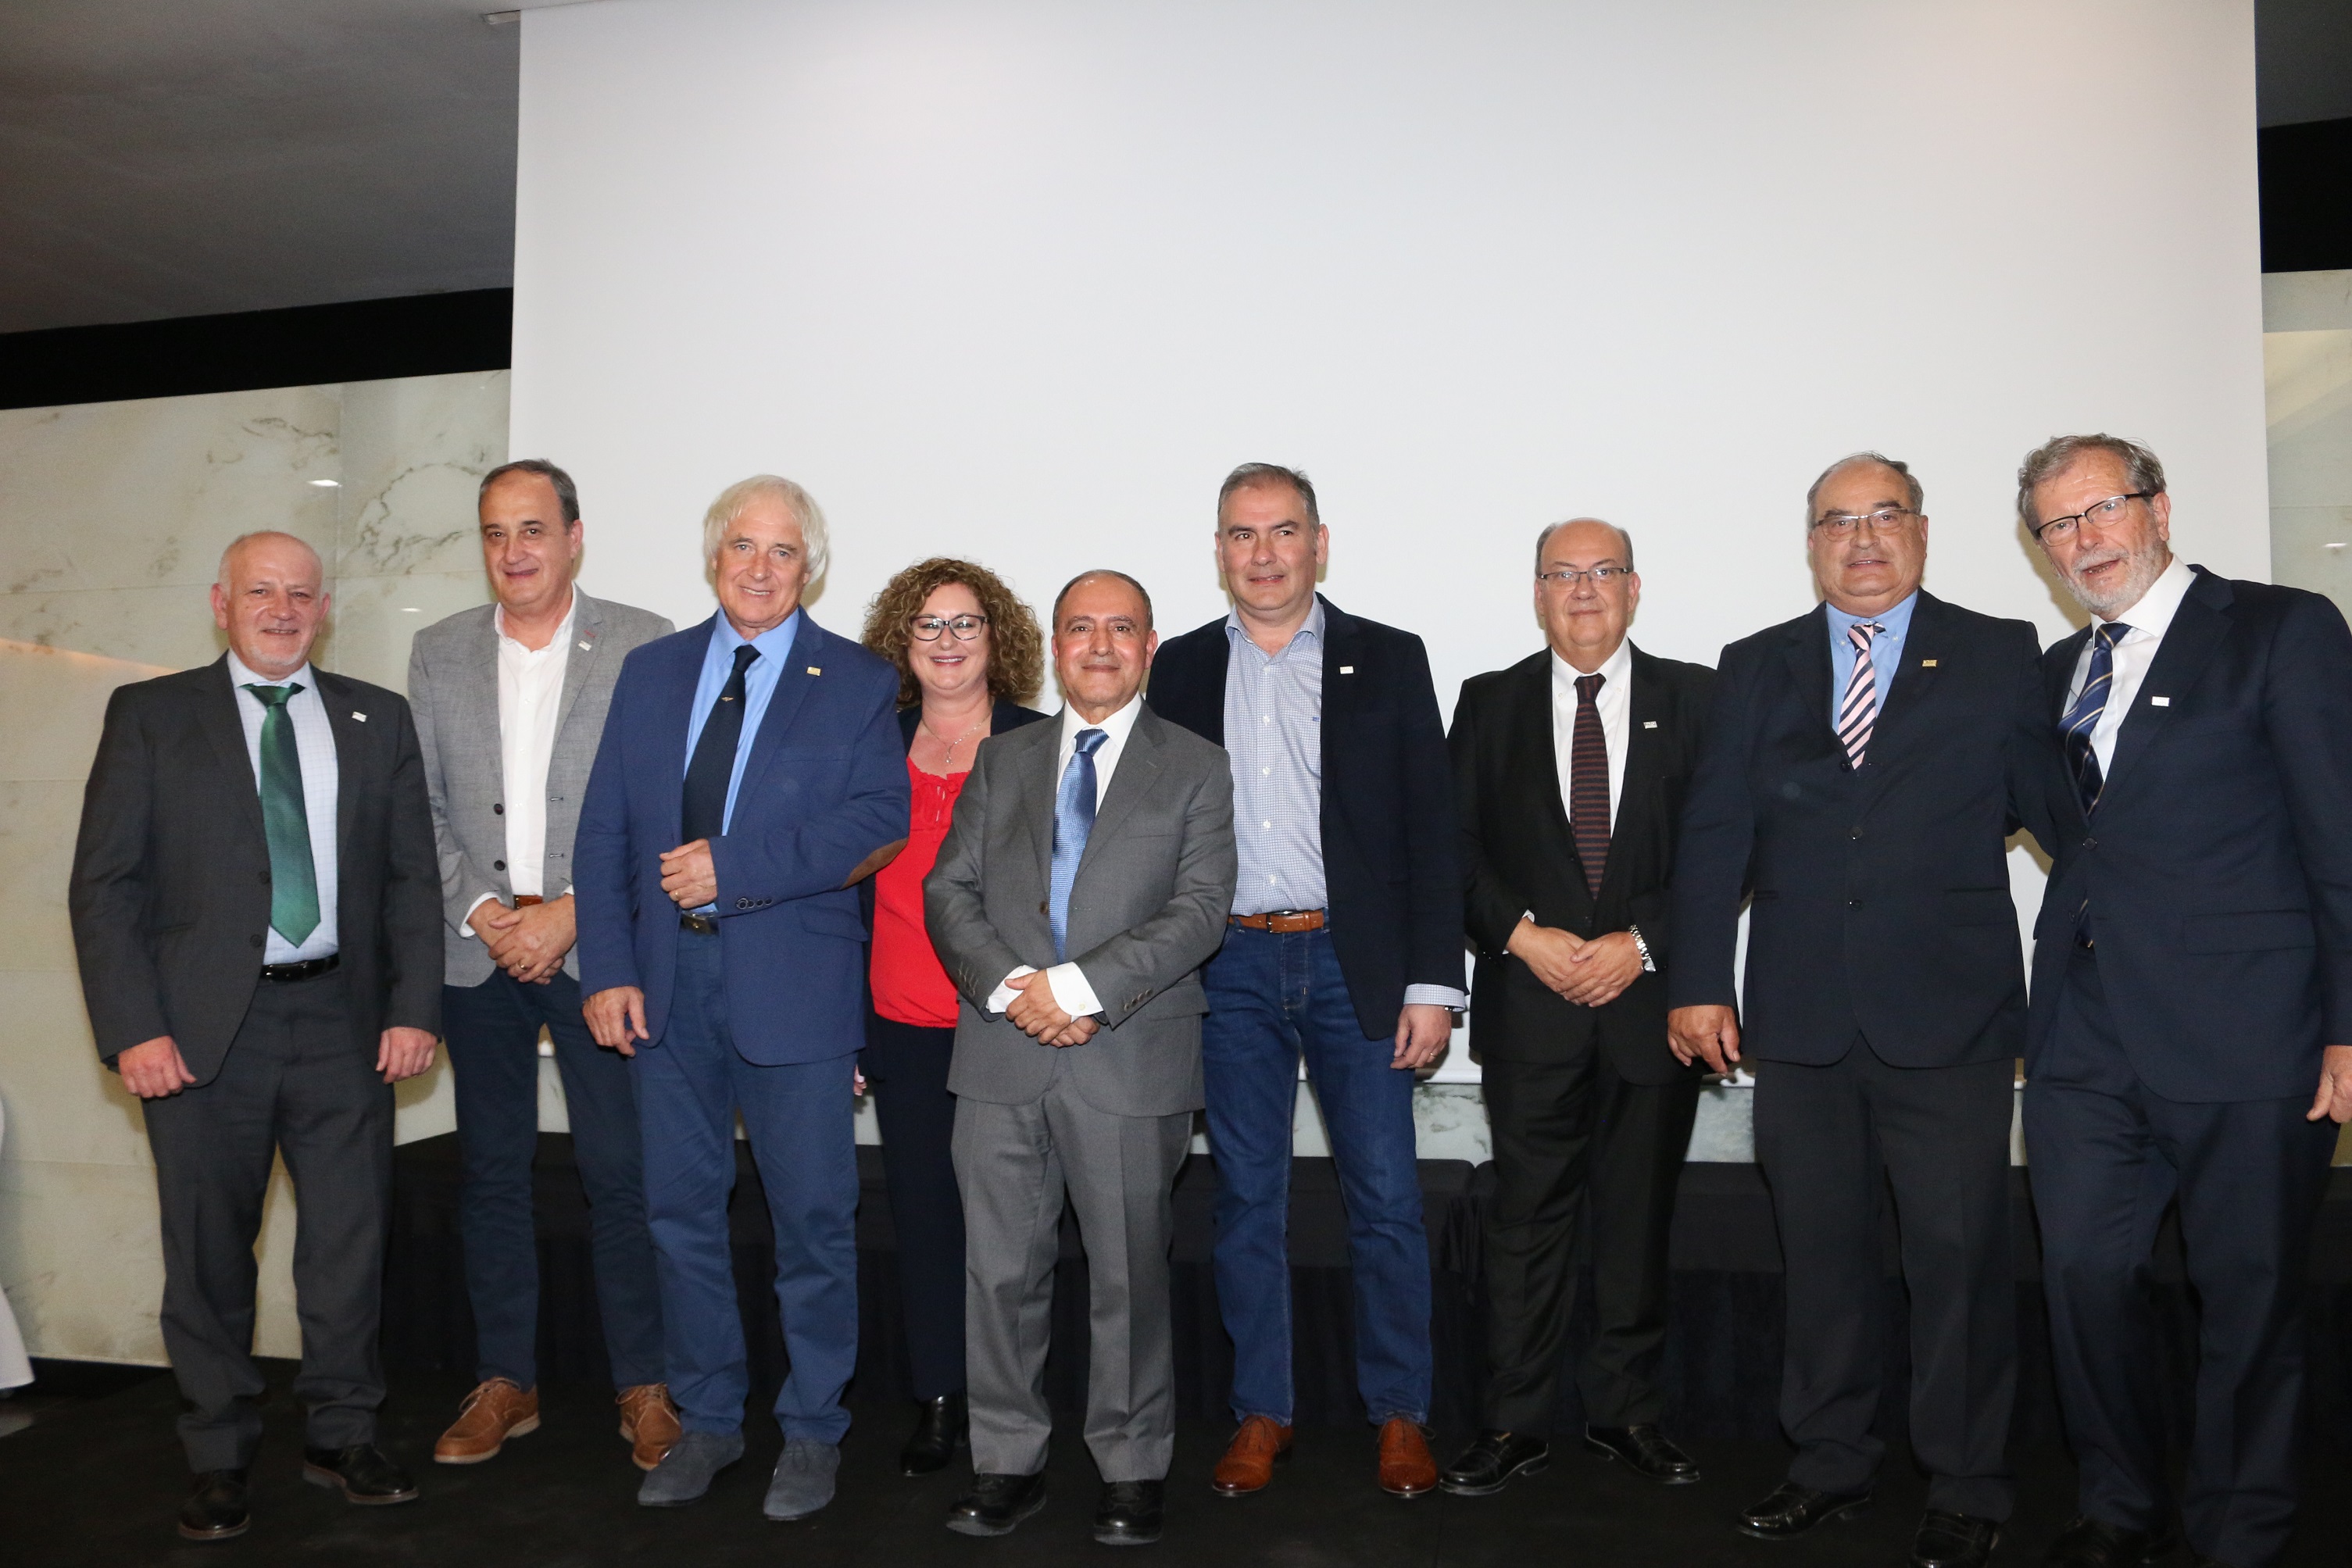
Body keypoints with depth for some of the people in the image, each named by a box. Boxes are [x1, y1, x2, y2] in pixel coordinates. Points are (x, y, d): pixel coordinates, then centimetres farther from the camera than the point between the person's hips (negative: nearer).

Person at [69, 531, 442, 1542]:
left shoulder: (377, 720, 10)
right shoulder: (149, 714, 4)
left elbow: (413, 878, 8)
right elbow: (105, 882, -1)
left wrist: (415, 1006, -3)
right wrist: (132, 1029, -10)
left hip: (343, 1020, 2)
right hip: (203, 1028, -1)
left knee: (350, 1240, 8)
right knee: (208, 1252, 8)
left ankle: (342, 1438, 25)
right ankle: (219, 1460, 25)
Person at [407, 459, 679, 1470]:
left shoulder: (643, 645, -2)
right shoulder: (438, 653, 9)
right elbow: (422, 807, 7)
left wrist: (570, 914, -11)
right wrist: (482, 912, -6)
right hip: (477, 949, 3)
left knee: (621, 1175, 0)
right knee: (491, 1173, 11)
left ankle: (644, 1385, 14)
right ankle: (504, 1382, 24)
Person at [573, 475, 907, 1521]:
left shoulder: (858, 683, 1)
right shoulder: (651, 672, 11)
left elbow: (879, 819, -13)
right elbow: (604, 831, 7)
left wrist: (734, 868, -18)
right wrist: (607, 970, -3)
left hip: (792, 987, -3)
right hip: (666, 985, 4)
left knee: (813, 1218, 4)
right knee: (680, 1214, 12)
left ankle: (812, 1433, 21)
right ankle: (707, 1422, 29)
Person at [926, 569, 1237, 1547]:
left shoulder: (1196, 770, 5)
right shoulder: (1001, 762, 14)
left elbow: (1199, 909, -6)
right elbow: (950, 891, 6)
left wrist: (1083, 986, -16)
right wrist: (1010, 985, -11)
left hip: (1131, 1059, -2)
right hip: (1001, 1058, 3)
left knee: (1129, 1276, 7)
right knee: (1000, 1271, 9)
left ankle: (1132, 1468, 23)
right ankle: (1007, 1463, 24)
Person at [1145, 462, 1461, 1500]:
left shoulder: (1388, 662, 3)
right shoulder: (1181, 671, 8)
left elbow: (1432, 831, 1)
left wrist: (1433, 985, -5)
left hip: (1357, 961, -1)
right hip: (1229, 966, 1)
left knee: (1386, 1199, 3)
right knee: (1247, 1199, 9)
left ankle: (1400, 1413, 21)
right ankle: (1261, 1414, 23)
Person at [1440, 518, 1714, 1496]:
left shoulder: (1693, 699, 6)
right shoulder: (1490, 704, 8)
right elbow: (1454, 845, 3)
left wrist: (1642, 942, -10)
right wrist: (1523, 934, -10)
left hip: (1652, 994, 0)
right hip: (1529, 1002, 0)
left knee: (1639, 1213, 10)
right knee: (1527, 1212, 3)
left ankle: (1627, 1411, 24)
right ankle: (1515, 1423, 14)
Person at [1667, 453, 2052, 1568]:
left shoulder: (1999, 655, 6)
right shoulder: (1756, 668, 9)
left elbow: (2049, 802, 6)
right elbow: (1714, 834, 4)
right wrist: (1697, 983, -2)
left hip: (1949, 1016, -2)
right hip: (1800, 1017, 2)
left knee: (1959, 1256, 4)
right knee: (1819, 1253, 11)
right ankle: (1831, 1464, 27)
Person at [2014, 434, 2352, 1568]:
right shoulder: (2059, 670, 17)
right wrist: (2047, 1004, 8)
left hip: (2241, 1038, -5)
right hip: (2086, 1040, 5)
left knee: (2248, 1297, 6)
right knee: (2084, 1272, 7)